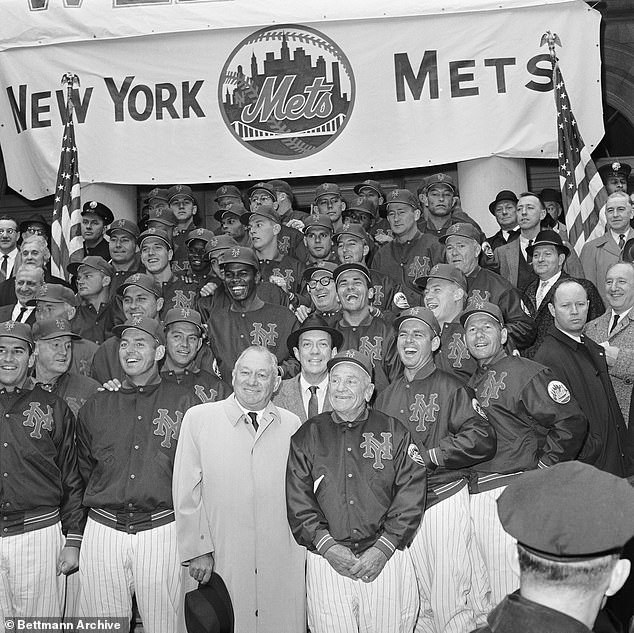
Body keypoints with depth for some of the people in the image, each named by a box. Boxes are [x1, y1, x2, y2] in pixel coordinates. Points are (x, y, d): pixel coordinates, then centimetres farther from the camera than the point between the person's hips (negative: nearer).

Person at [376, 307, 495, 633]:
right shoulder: (386, 396, 13)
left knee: (450, 598, -3)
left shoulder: (451, 389, -4)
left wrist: (427, 454, -15)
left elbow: (482, 439, -16)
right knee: (417, 601, 15)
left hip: (444, 499, -5)